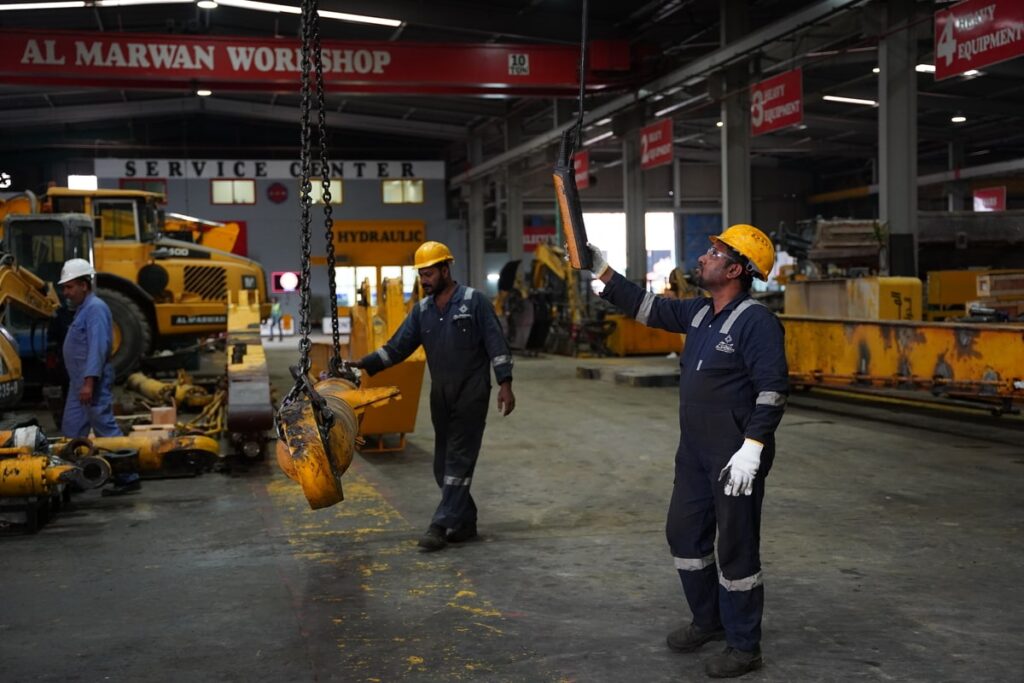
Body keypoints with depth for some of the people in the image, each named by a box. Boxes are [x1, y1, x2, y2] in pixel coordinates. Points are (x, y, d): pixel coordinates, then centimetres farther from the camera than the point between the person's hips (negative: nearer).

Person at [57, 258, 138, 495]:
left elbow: (97, 348, -23)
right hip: (79, 382, 11)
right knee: (71, 430, 14)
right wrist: (81, 382, 20)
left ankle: (128, 478, -5)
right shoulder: (82, 309, 18)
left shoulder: (95, 308, -14)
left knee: (106, 430, -8)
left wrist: (89, 381, -28)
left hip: (92, 383, -11)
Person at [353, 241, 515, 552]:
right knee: (444, 463, 9)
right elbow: (398, 346, 4)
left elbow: (496, 344, -9)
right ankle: (465, 522, 20)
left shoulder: (474, 301, -7)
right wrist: (365, 364, -9)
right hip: (441, 396, 7)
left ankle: (441, 525, -8)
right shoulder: (422, 310, 8)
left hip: (471, 395, -6)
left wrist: (505, 384, -16)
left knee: (458, 461, -7)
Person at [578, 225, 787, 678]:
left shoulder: (756, 321, -17)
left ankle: (744, 647, 14)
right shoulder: (698, 312, 8)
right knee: (684, 535, 18)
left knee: (736, 548, 0)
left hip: (736, 457, -9)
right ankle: (708, 621, 37)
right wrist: (602, 271, 13)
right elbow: (647, 309, 17)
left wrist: (752, 447, -27)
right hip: (695, 453, 9)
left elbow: (773, 388, -22)